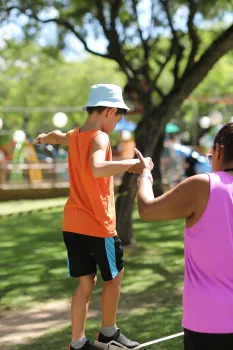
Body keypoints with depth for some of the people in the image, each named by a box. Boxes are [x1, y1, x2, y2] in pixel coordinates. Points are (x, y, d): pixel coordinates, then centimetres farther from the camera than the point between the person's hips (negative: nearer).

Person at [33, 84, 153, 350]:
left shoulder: (74, 136, 8)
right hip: (98, 225, -7)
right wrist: (134, 163, -33)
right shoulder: (99, 138, -18)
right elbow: (97, 169, -40)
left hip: (72, 224, 7)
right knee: (114, 275, 13)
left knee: (86, 282, 12)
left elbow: (55, 136, 33)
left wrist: (42, 138, 56)